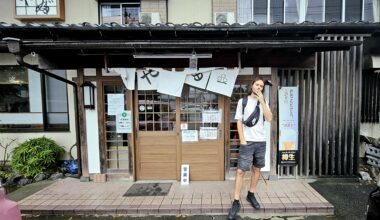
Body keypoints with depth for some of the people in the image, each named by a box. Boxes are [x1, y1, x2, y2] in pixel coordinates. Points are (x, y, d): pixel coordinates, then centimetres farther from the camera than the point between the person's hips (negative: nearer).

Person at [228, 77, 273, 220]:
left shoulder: (263, 103, 11)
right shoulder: (243, 101, 1)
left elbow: (269, 119, -5)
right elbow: (239, 121, -3)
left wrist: (262, 101, -10)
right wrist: (242, 139, -11)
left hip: (261, 141, 5)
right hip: (247, 142, -4)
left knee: (257, 169, 13)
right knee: (240, 171, -7)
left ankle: (251, 195, 30)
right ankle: (236, 202, 1)